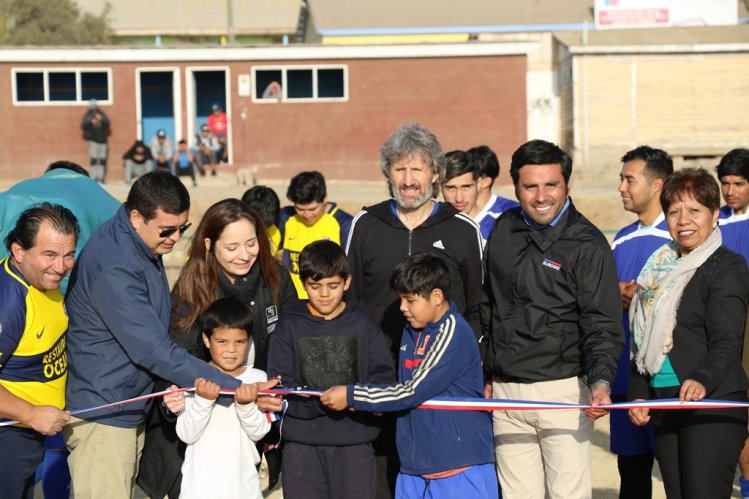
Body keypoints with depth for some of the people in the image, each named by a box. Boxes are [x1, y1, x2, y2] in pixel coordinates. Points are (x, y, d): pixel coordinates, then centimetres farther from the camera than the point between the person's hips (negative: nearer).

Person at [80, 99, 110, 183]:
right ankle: (94, 177, -9)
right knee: (94, 159, -10)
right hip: (93, 139, -2)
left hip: (102, 139, 3)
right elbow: (83, 126, -4)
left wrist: (101, 119, -23)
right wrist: (91, 122, -19)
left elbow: (107, 123, -4)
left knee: (102, 160, 1)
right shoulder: (87, 115, 4)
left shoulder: (102, 114, 9)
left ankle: (101, 177, 5)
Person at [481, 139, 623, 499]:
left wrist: (600, 381, -26)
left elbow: (603, 326, -10)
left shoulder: (587, 245, -7)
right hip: (504, 391, 5)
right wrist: (484, 372, 18)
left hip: (562, 390, -5)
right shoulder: (503, 230, 10)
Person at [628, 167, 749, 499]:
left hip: (712, 403, -7)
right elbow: (643, 338, 20)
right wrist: (638, 393, 11)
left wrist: (702, 380, -35)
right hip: (664, 406, 7)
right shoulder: (661, 267, 15)